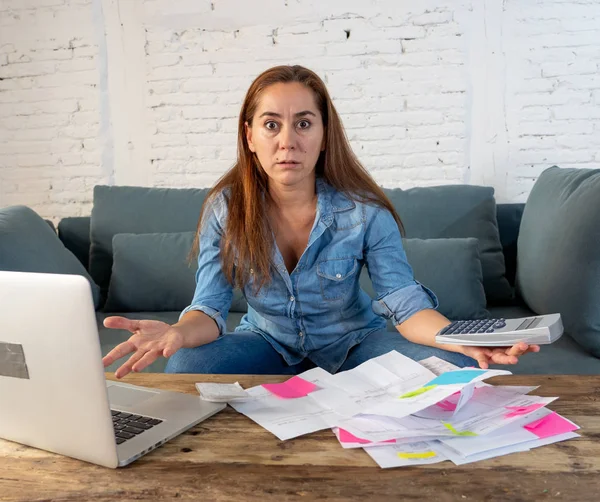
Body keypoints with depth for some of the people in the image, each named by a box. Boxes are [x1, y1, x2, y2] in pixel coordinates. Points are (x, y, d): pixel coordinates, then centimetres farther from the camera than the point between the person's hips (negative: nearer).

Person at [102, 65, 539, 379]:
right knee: (185, 367, -30)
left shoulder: (364, 211, -16)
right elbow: (209, 308, -16)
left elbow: (405, 302, -19)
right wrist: (177, 333, -42)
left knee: (453, 369, -25)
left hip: (351, 341, 0)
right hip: (269, 343, 1)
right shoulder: (224, 209, -13)